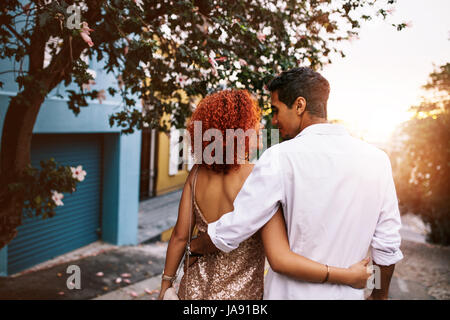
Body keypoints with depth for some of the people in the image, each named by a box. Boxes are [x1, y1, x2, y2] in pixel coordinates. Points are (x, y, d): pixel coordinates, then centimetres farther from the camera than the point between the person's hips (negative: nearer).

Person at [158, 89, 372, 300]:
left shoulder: (198, 172, -8)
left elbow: (180, 235, -2)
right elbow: (280, 259, -30)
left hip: (193, 291, 5)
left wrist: (166, 283, 13)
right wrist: (349, 276, -21)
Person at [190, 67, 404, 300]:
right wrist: (379, 295, 15)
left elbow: (229, 233, -15)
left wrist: (191, 246, 4)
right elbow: (387, 247, -1)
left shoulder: (281, 158, -18)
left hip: (292, 291, -4)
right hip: (348, 292, 4)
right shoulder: (377, 159, -5)